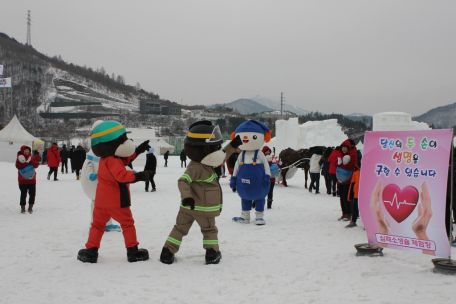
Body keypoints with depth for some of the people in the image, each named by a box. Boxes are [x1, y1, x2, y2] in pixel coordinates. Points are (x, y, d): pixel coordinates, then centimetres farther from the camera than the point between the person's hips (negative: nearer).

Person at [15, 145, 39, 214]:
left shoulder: (32, 158, 10)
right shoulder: (19, 158, 0)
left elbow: (36, 165, -4)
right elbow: (18, 166, -17)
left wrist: (31, 161, -17)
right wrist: (26, 162, -23)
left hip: (32, 179, 3)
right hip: (23, 180, -3)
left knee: (32, 194, 2)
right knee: (23, 194, 0)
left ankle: (30, 207, 14)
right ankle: (23, 208, 10)